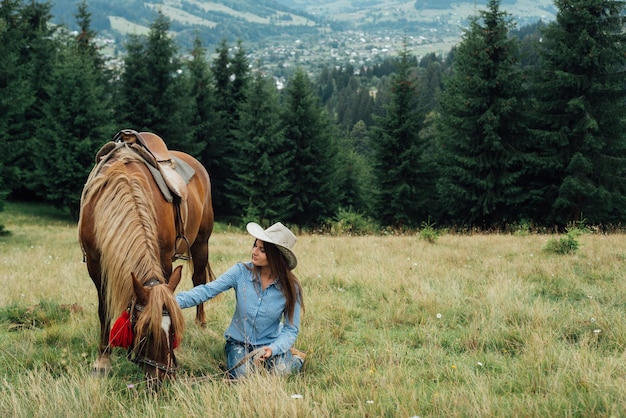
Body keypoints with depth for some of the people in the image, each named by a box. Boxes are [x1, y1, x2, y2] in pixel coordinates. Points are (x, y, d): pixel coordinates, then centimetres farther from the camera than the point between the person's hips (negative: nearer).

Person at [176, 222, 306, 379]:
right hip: (239, 341, 1)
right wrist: (176, 301, -34)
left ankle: (295, 358, 9)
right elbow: (207, 290, -19)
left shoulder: (290, 288, -14)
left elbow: (291, 329, -11)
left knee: (281, 371, -27)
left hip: (271, 344, 0)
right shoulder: (241, 272, -13)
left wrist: (272, 349, -30)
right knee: (242, 376, -27)